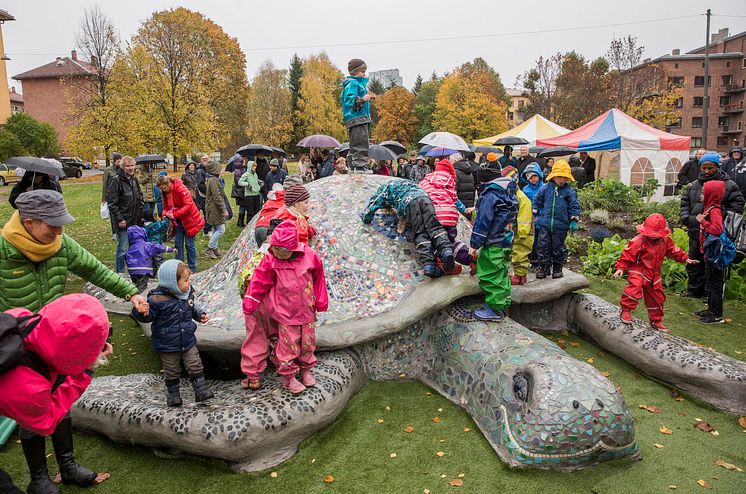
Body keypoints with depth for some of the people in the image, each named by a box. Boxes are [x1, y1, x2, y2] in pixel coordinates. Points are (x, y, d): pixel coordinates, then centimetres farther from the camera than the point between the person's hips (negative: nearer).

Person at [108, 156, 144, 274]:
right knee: (123, 249, -4)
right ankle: (120, 273, 8)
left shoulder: (134, 179, 12)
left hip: (135, 221, 7)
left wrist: (141, 214, 14)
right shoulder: (116, 181, -11)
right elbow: (112, 203, -13)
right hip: (124, 221, -7)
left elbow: (140, 199, 21)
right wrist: (119, 219, -16)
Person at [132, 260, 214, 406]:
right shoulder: (157, 299, -23)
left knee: (195, 367, 6)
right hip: (167, 345, -4)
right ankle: (173, 394, 30)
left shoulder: (187, 293, -2)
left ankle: (201, 390, 17)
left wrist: (200, 314, 4)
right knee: (172, 372, 12)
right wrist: (140, 311, -37)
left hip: (188, 341, 4)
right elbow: (147, 317, -17)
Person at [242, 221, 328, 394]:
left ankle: (306, 368, 40)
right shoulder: (270, 261, -13)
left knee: (308, 342, 16)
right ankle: (288, 376, 25)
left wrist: (321, 301, 8)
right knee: (289, 345, 5)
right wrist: (249, 305, -2)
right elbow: (259, 282, -6)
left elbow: (318, 278, 2)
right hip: (285, 313, -2)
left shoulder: (308, 255, -11)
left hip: (307, 310, 3)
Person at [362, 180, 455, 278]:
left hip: (408, 202, -4)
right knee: (434, 227, -4)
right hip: (424, 196, 4)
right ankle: (446, 249, -31)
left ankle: (428, 263, -24)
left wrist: (363, 216, 49)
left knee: (419, 234, -4)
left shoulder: (382, 189, 29)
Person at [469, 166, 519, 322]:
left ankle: (495, 310, 3)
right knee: (502, 275, 18)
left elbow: (483, 222, -17)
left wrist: (475, 244, -11)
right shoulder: (509, 194, 12)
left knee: (490, 275, -2)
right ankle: (503, 305, 27)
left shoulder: (489, 196, -16)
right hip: (507, 240, 10)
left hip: (493, 244, -9)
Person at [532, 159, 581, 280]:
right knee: (543, 246, 1)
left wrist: (574, 221, -2)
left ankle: (558, 268, 24)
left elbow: (574, 206, 3)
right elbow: (536, 201, 10)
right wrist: (535, 215, 9)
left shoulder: (569, 191, -3)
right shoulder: (545, 188, 0)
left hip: (561, 225, -1)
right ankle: (543, 267, 14)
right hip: (545, 223, 1)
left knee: (558, 247, 9)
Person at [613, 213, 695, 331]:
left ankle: (656, 321, 32)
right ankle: (626, 311, -15)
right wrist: (620, 268, -25)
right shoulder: (638, 241, -19)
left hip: (654, 275, 6)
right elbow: (627, 255, -18)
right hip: (638, 271, -6)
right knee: (635, 287, -32)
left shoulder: (665, 241, 1)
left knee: (657, 297, 14)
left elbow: (674, 251, 19)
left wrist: (685, 259, 20)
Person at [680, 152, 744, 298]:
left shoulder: (729, 185, -4)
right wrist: (685, 217, -1)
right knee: (694, 263, 15)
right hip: (696, 232, 5)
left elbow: (737, 206, -6)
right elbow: (685, 203, 16)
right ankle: (694, 291, 29)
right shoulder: (693, 185, 10)